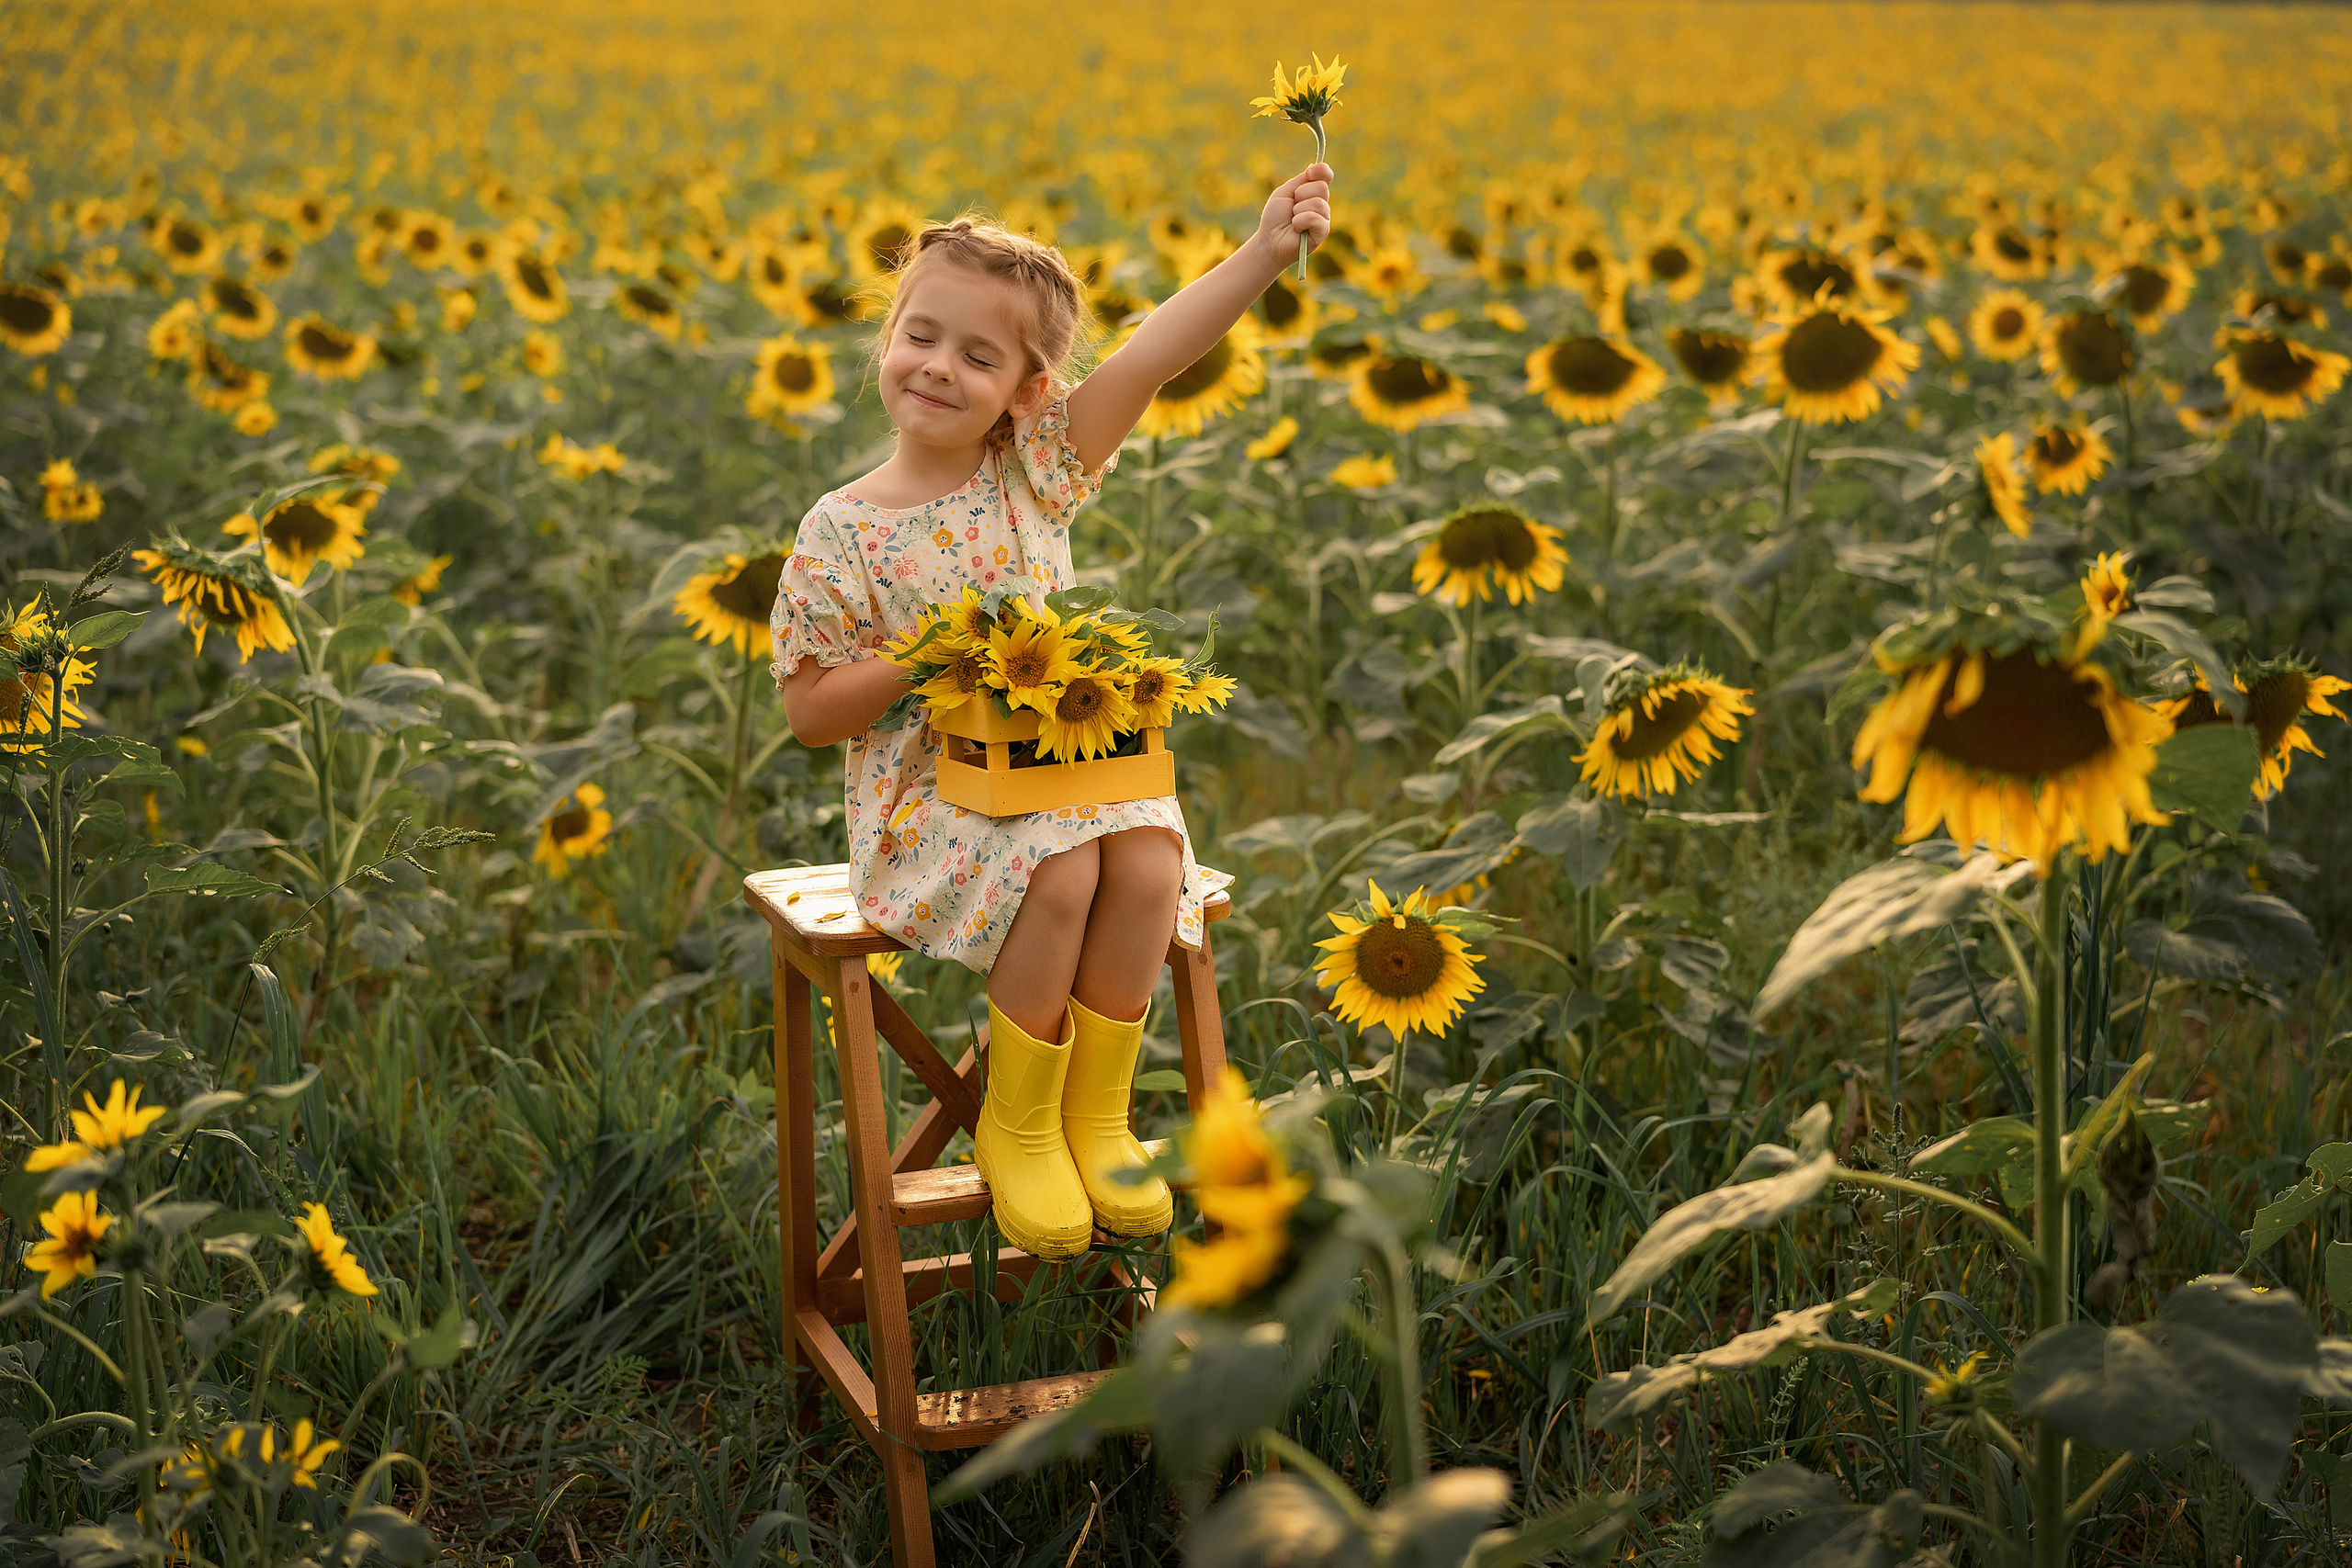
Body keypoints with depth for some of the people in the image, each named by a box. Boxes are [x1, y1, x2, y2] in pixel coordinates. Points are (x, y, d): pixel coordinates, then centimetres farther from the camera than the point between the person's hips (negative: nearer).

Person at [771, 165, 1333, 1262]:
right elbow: (809, 711, -4)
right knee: (1059, 875, -30)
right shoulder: (841, 532, -5)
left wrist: (1264, 253, -21)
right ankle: (1016, 1126, -7)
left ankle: (1096, 1113, -4)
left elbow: (1149, 357, -10)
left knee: (1149, 863, -25)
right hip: (925, 789, -3)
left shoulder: (1034, 474, 2)